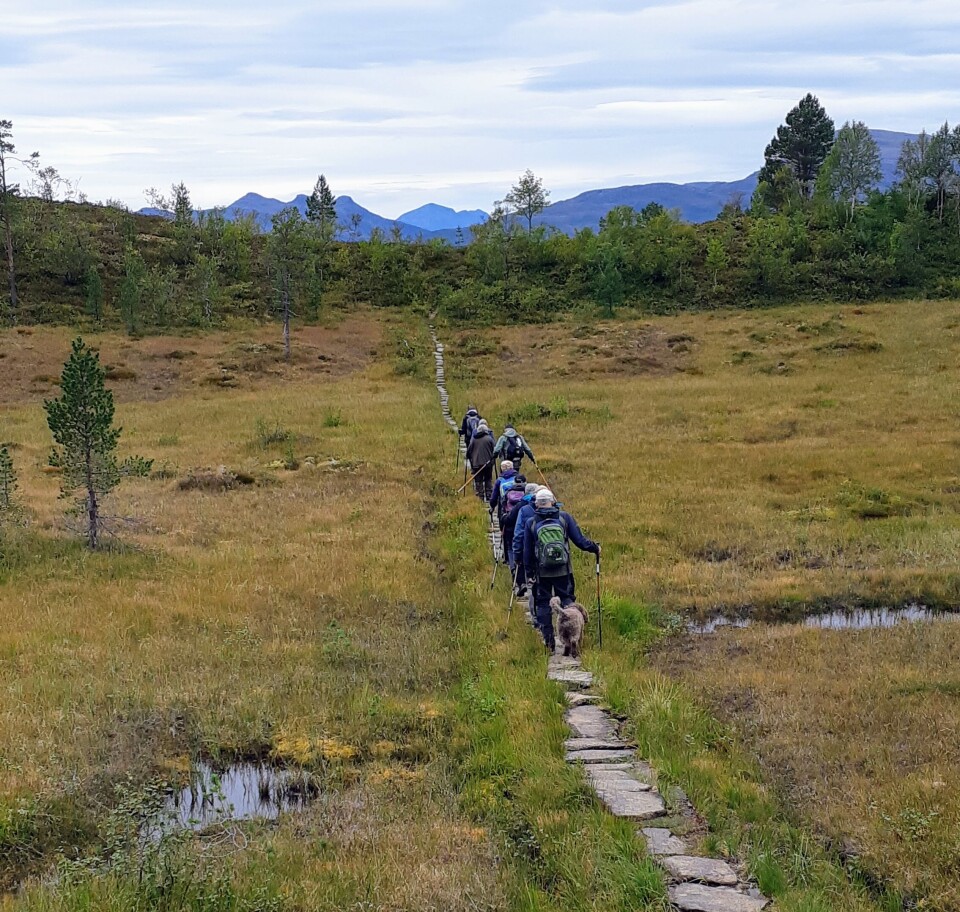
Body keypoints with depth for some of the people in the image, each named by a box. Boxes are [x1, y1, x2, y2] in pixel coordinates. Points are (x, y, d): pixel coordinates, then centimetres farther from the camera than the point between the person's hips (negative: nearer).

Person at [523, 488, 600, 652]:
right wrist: (595, 548, 15)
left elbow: (527, 551, 2)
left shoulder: (531, 523, -3)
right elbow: (579, 540, -2)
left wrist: (529, 572, 11)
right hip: (563, 570, 1)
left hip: (542, 572, 0)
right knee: (566, 601, 11)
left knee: (543, 604, 9)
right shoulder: (564, 517, -4)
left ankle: (548, 640, 8)